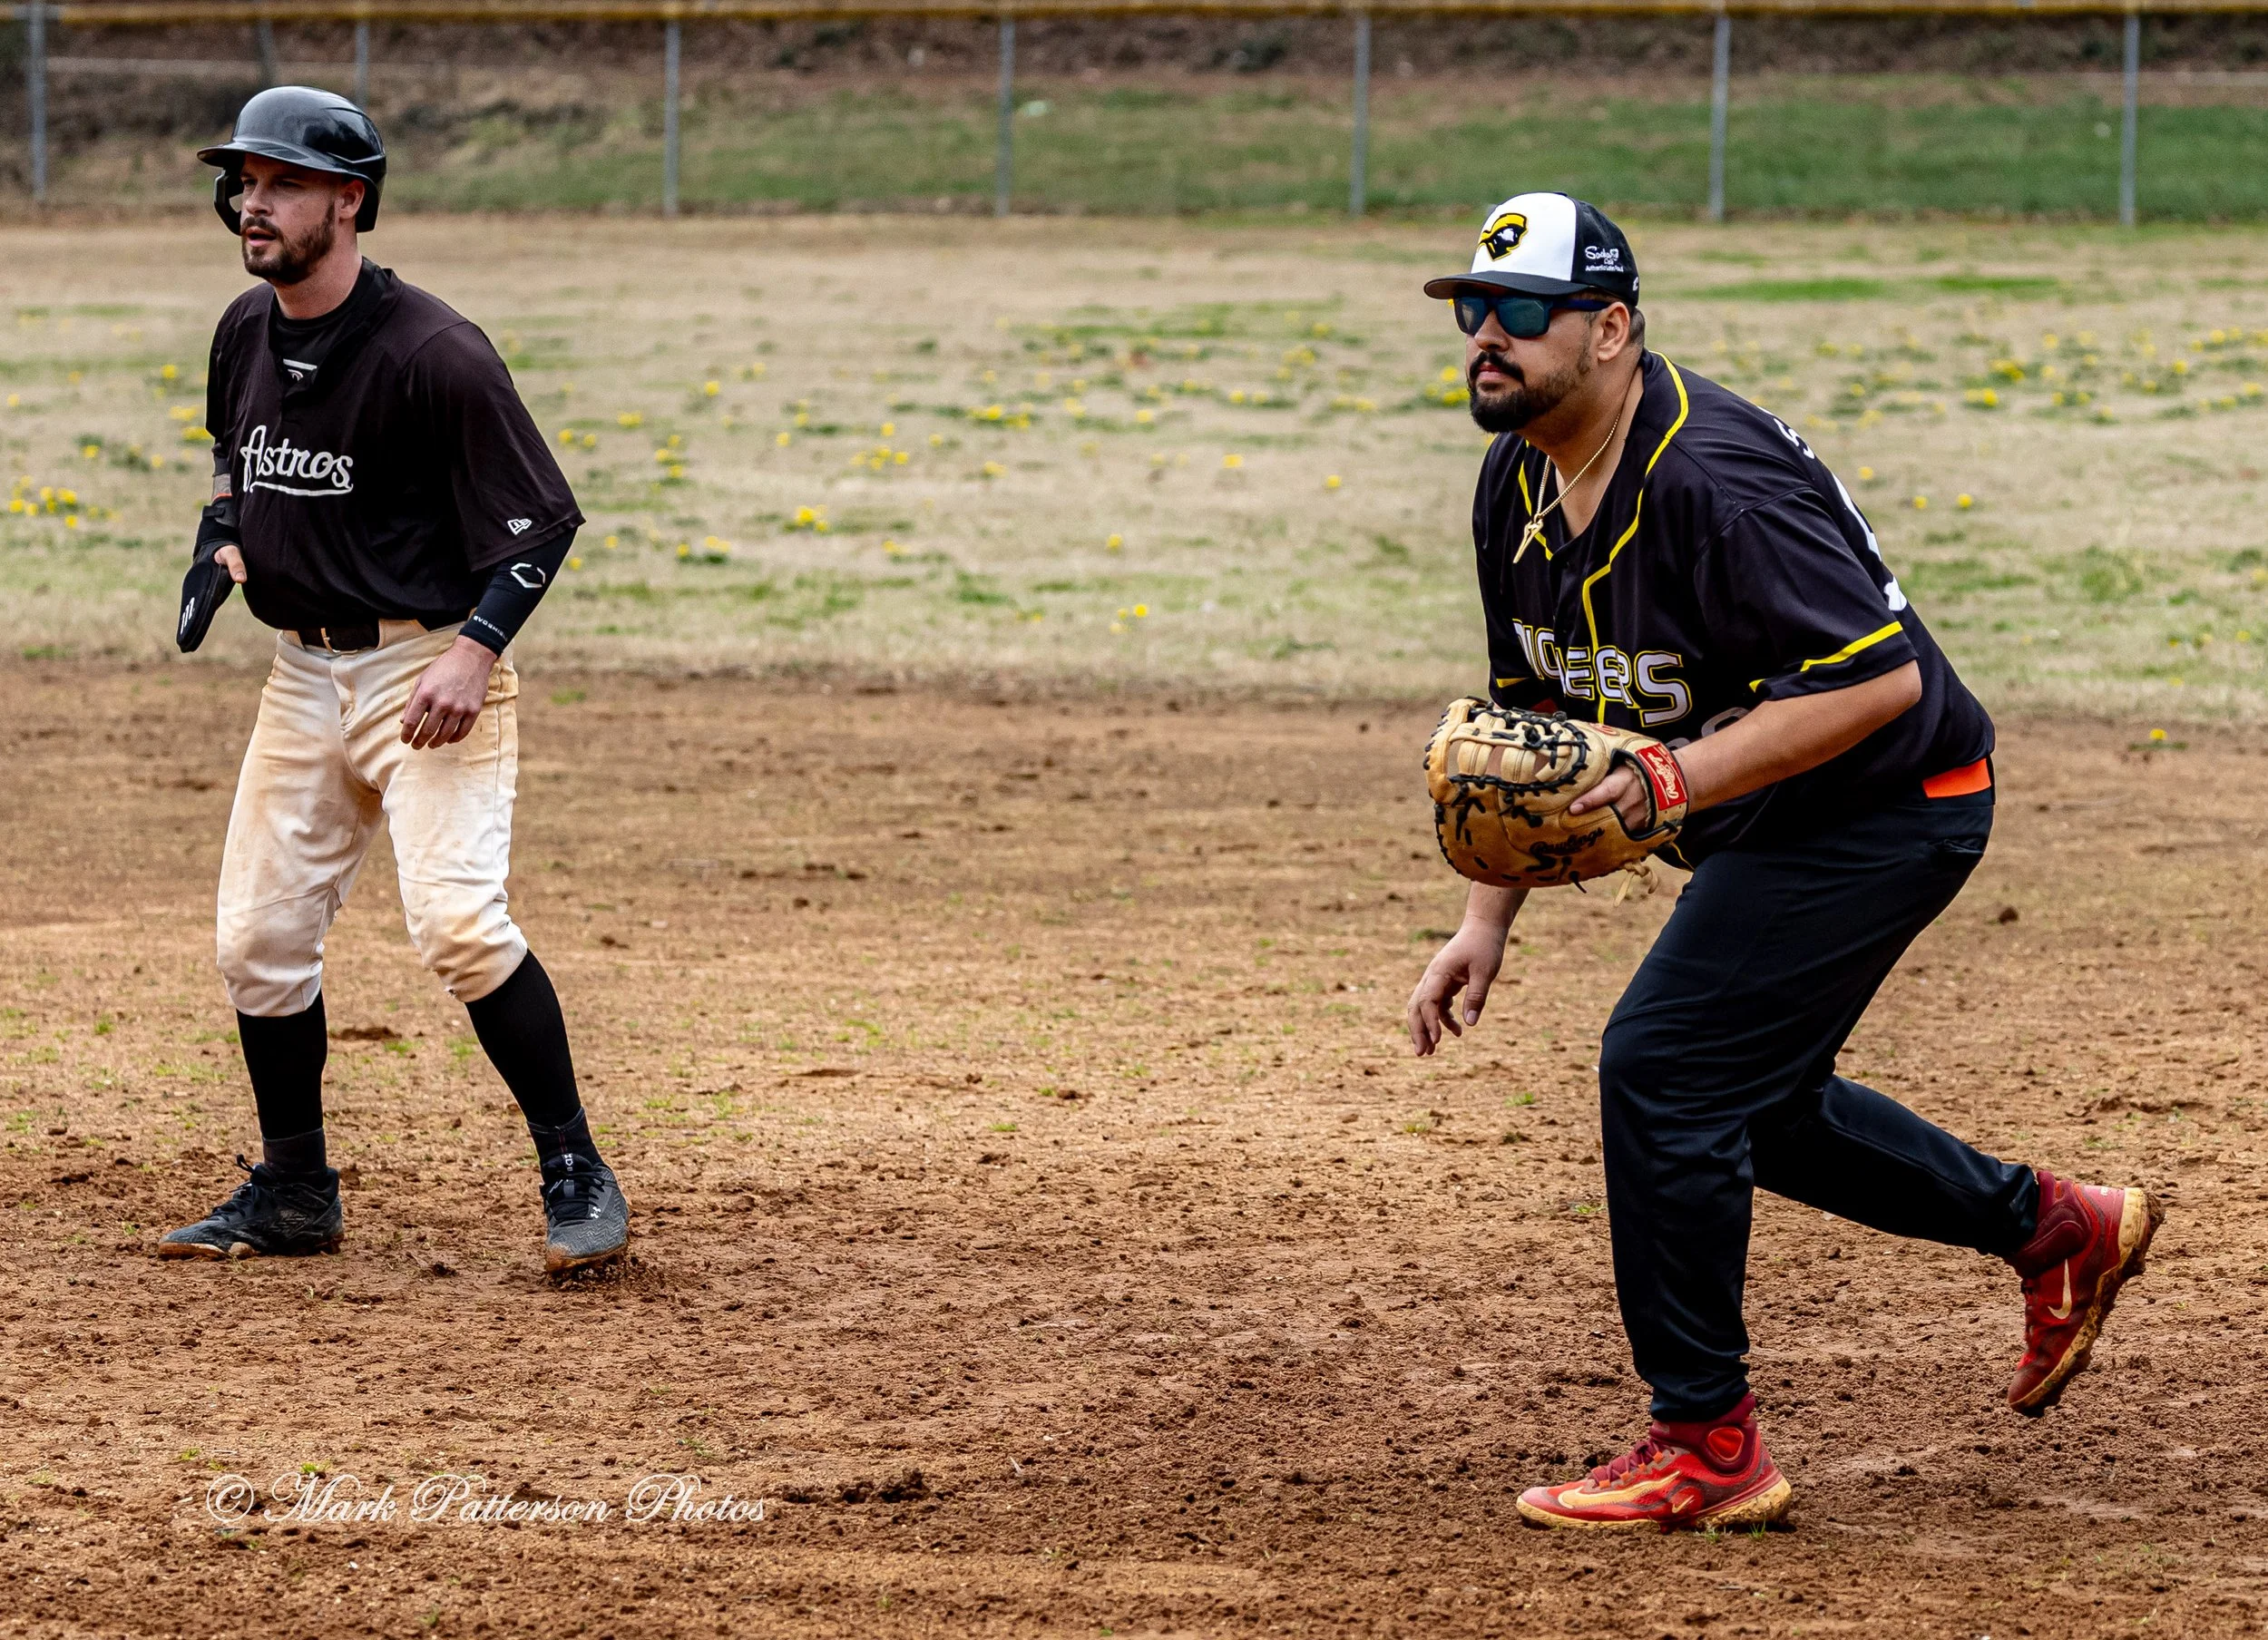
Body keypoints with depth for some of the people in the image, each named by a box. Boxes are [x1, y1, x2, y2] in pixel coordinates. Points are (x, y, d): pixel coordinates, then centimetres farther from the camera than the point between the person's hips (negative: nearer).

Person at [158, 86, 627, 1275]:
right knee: (259, 935, 7)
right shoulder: (246, 333, 5)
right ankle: (293, 1192, 23)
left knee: (455, 917, -22)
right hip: (303, 672, 8)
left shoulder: (431, 353, -17)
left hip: (427, 665, -7)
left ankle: (577, 1176, -11)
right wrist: (222, 539, 7)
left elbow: (540, 517, -15)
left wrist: (476, 649, -26)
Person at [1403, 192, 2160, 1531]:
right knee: (1748, 1096, 19)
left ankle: (1707, 1450, -4)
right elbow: (1535, 718, 11)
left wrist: (1679, 780, -38)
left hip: (1885, 805, -10)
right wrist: (1487, 923, 3)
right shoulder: (1520, 486, 0)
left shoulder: (1712, 479, -29)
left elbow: (1881, 678, -33)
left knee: (1663, 1064, -15)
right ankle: (2055, 1227, 37)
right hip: (1768, 825, 10)